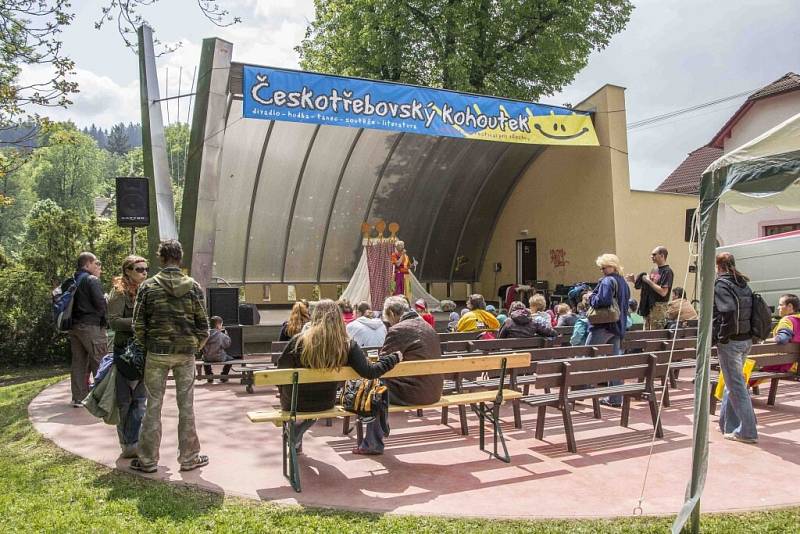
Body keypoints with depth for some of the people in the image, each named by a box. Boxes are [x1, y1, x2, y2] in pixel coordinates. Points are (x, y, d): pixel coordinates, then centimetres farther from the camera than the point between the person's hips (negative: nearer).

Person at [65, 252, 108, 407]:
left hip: (73, 326, 8)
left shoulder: (69, 282, 14)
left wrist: (70, 320, 16)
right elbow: (100, 302, -16)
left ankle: (78, 398, 14)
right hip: (91, 326, -8)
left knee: (78, 362, 11)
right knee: (100, 362, -2)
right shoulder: (92, 280, -10)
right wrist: (105, 319, 0)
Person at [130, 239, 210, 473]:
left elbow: (138, 324, -3)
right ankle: (189, 457, 16)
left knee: (153, 406, 8)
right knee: (186, 406, 8)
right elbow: (203, 324, -1)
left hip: (157, 353, 0)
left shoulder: (148, 286, -4)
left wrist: (145, 346, 12)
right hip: (186, 353, 1)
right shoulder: (193, 286, -2)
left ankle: (148, 460, 16)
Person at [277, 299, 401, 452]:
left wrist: (284, 393, 8)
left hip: (294, 404, -1)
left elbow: (281, 369, -11)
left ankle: (294, 441, 47)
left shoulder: (299, 340, -21)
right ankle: (295, 440, 46)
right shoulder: (348, 345, -19)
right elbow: (369, 372, -21)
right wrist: (395, 357, -6)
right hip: (325, 404, 1)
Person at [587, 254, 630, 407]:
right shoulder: (623, 282, 16)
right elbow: (626, 304, 23)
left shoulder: (607, 281, -12)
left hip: (603, 326, -9)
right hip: (618, 327, 9)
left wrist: (591, 299, -8)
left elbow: (603, 300, -25)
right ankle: (615, 399, 11)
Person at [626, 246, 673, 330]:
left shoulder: (667, 271, -12)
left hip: (659, 307, -9)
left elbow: (663, 292, -21)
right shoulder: (654, 270, 14)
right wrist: (634, 281, 7)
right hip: (648, 306, 9)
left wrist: (649, 281, -17)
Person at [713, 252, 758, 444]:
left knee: (736, 385, -1)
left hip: (730, 342, -8)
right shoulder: (743, 284, 11)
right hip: (746, 340, 8)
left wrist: (721, 337, -15)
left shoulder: (720, 284, -13)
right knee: (733, 382, 19)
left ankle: (747, 431, 3)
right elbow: (750, 311, 10)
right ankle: (728, 424, 29)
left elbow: (728, 313, -25)